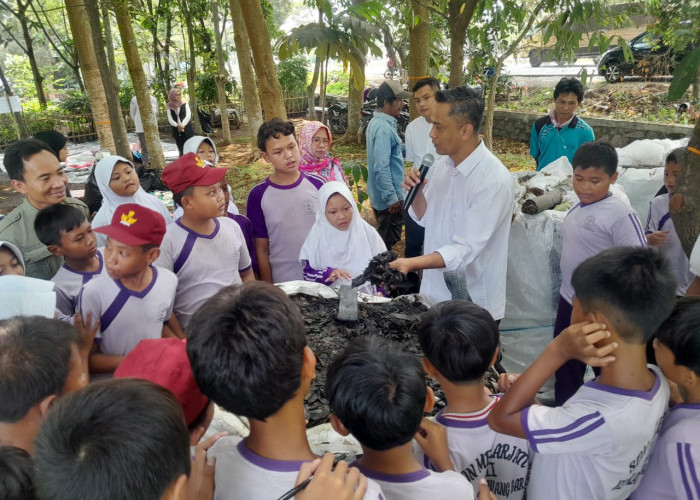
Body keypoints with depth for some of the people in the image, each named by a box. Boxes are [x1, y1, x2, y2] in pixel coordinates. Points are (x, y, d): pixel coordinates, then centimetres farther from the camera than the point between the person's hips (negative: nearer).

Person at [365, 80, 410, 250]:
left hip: (380, 195, 10)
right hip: (388, 198, -10)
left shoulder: (378, 122, 8)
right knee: (389, 240, 5)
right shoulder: (383, 128, -24)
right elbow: (381, 168, -27)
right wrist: (392, 198, -23)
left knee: (384, 238, 23)